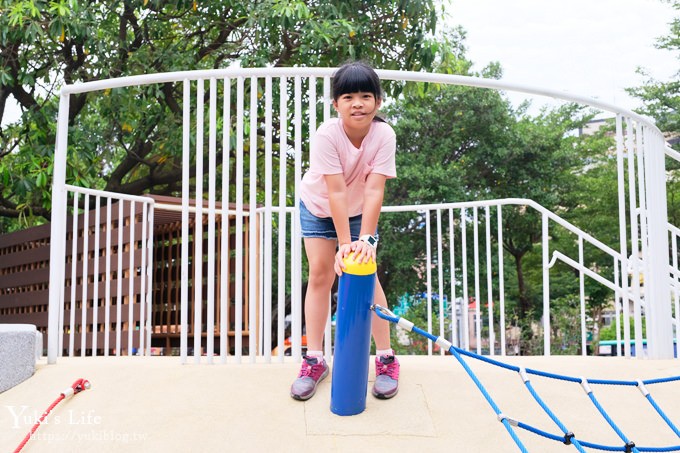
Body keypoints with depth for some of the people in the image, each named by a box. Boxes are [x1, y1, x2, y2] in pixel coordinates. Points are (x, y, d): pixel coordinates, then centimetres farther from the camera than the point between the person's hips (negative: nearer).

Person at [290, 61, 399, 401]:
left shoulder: (384, 135, -28)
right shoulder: (326, 135, -32)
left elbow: (374, 189, -33)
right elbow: (336, 191, -36)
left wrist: (366, 239, -41)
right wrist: (345, 242, -39)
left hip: (360, 209, 1)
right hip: (318, 207, 0)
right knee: (320, 274, -4)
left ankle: (386, 358, 4)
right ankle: (314, 359, 5)